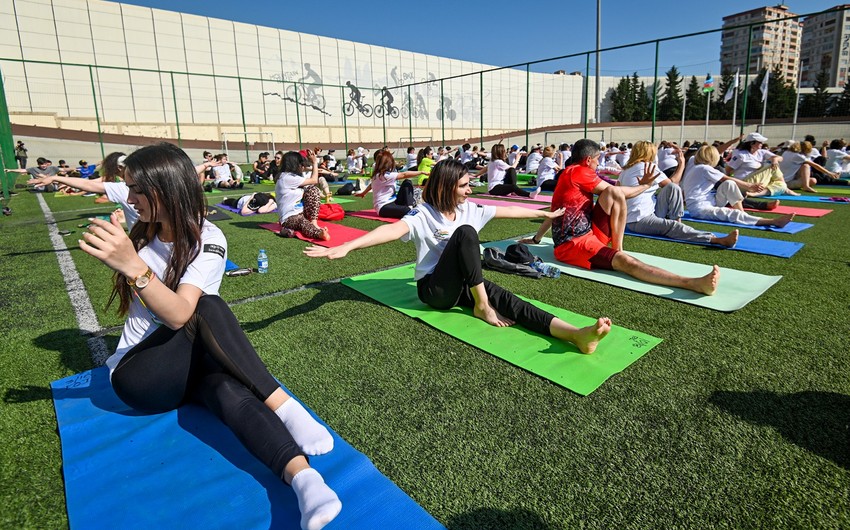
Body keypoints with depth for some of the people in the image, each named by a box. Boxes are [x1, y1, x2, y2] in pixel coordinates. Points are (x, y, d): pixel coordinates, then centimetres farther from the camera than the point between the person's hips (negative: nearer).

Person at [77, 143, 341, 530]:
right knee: (208, 311, -31)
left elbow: (180, 313, -28)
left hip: (194, 362, -1)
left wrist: (132, 265, -41)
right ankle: (283, 407, -40)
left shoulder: (208, 239, -10)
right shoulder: (142, 235, 6)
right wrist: (117, 254, -6)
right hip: (137, 372, 2)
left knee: (229, 391, -39)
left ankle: (302, 476, -47)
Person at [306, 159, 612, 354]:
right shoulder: (423, 215, -15)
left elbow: (508, 211, 13)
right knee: (465, 232, -27)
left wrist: (546, 214, 23)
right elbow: (393, 230, -33)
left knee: (505, 299, -24)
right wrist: (346, 247, -49)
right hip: (434, 289, -5)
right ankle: (481, 306, -22)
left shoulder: (468, 210, 5)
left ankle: (576, 334, -43)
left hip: (462, 284, 5)